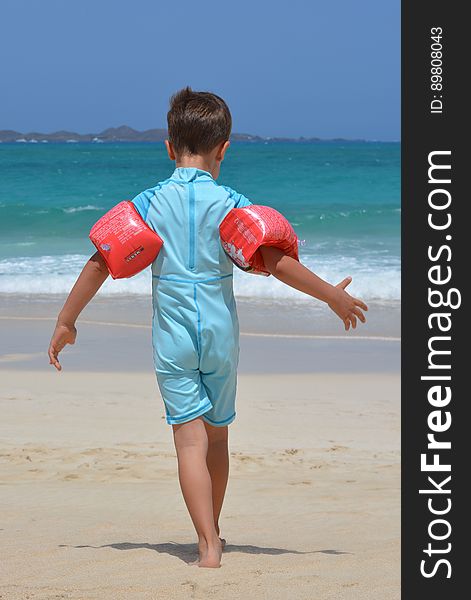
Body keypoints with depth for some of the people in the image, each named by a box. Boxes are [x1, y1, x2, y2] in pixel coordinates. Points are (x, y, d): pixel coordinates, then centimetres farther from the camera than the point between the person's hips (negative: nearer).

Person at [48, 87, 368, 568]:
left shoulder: (149, 202, -2)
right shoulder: (230, 204, -5)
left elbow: (101, 262, -2)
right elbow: (275, 261, -11)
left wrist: (66, 321, 7)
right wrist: (333, 295, -1)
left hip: (172, 338, -1)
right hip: (220, 333, 1)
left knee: (190, 439, -3)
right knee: (217, 434, 17)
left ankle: (207, 546, -14)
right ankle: (213, 534, 31)